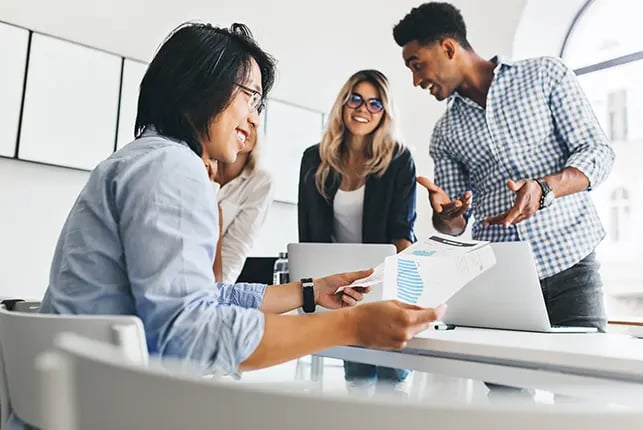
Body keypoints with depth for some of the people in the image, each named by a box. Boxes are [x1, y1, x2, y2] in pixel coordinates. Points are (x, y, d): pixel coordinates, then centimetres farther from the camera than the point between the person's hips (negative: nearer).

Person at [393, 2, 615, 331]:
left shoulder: (546, 74, 3)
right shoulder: (444, 134, 10)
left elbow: (598, 152, -3)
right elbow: (455, 225, 9)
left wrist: (545, 189, -22)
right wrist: (444, 216, -15)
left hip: (569, 261, -2)